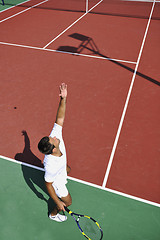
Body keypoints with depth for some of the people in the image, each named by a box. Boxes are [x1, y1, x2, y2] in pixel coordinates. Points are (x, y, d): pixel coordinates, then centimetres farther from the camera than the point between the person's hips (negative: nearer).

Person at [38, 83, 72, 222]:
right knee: (67, 202, 18)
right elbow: (48, 185, -29)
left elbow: (60, 118, -33)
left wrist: (63, 99, -44)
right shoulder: (51, 165, -46)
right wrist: (57, 202, -18)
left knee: (67, 170, 39)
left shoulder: (56, 135, -35)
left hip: (61, 171, 6)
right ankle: (53, 214, 49)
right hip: (56, 182, -6)